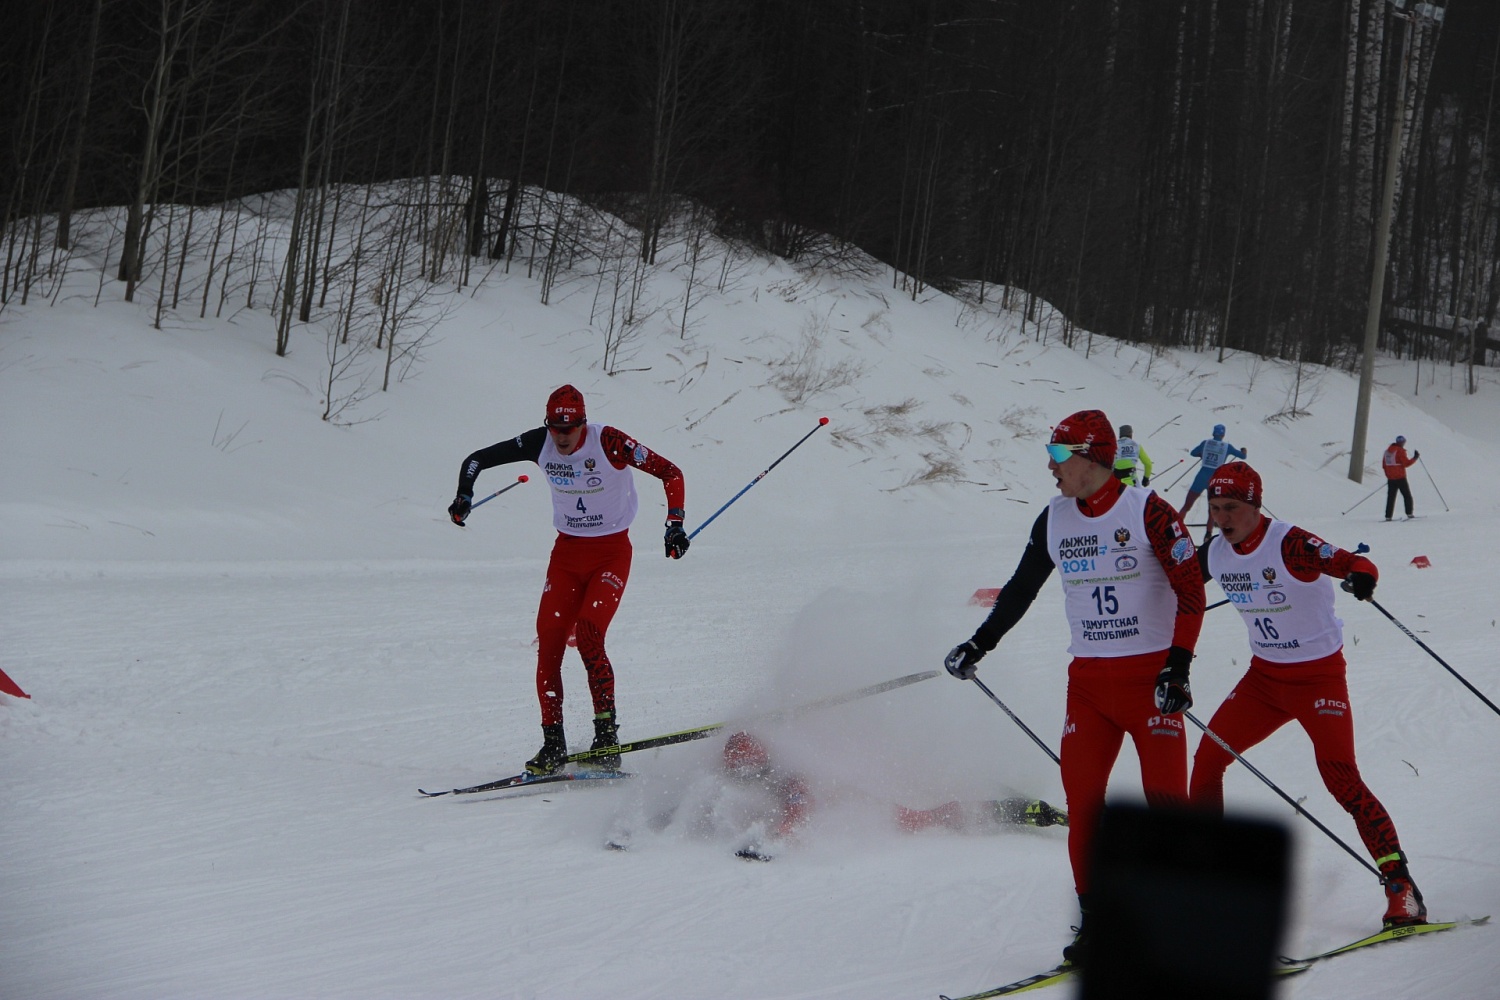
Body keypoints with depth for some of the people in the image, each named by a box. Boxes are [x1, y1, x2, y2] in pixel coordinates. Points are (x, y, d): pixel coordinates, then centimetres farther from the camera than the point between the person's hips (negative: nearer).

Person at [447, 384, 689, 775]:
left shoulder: (609, 442, -20)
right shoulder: (539, 443, -8)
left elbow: (670, 473, -17)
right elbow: (477, 459, 3)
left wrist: (675, 525, -26)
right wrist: (464, 495, -10)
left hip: (611, 552, -4)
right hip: (566, 551, 4)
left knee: (588, 636, -23)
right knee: (548, 643, -7)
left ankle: (607, 734, -17)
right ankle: (553, 745, -1)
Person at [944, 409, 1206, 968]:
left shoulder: (1146, 511, -9)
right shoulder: (1054, 520, 7)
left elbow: (1190, 590, -11)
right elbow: (1021, 588, 20)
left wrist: (1178, 665, -19)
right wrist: (978, 646, 20)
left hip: (1150, 674, -5)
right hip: (1088, 680, 5)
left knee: (1166, 801, -6)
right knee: (1081, 798, -3)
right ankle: (1096, 921, 5)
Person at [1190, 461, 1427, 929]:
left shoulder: (1288, 544, -22)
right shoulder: (1215, 553, -3)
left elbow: (1355, 564, -34)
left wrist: (1360, 575, -55)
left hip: (1319, 675, -6)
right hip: (1264, 676, 6)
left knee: (1341, 777, -15)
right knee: (1208, 758, 3)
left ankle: (1400, 883, -10)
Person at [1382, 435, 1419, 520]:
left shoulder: (1387, 450, 12)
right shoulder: (1400, 450, -10)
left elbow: (1384, 465, 15)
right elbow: (1406, 463, -14)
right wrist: (1415, 458, -4)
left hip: (1390, 478, 6)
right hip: (1400, 478, -6)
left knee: (1391, 497, 7)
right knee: (1407, 496, 4)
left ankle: (1388, 516, 0)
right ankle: (1409, 513, -4)